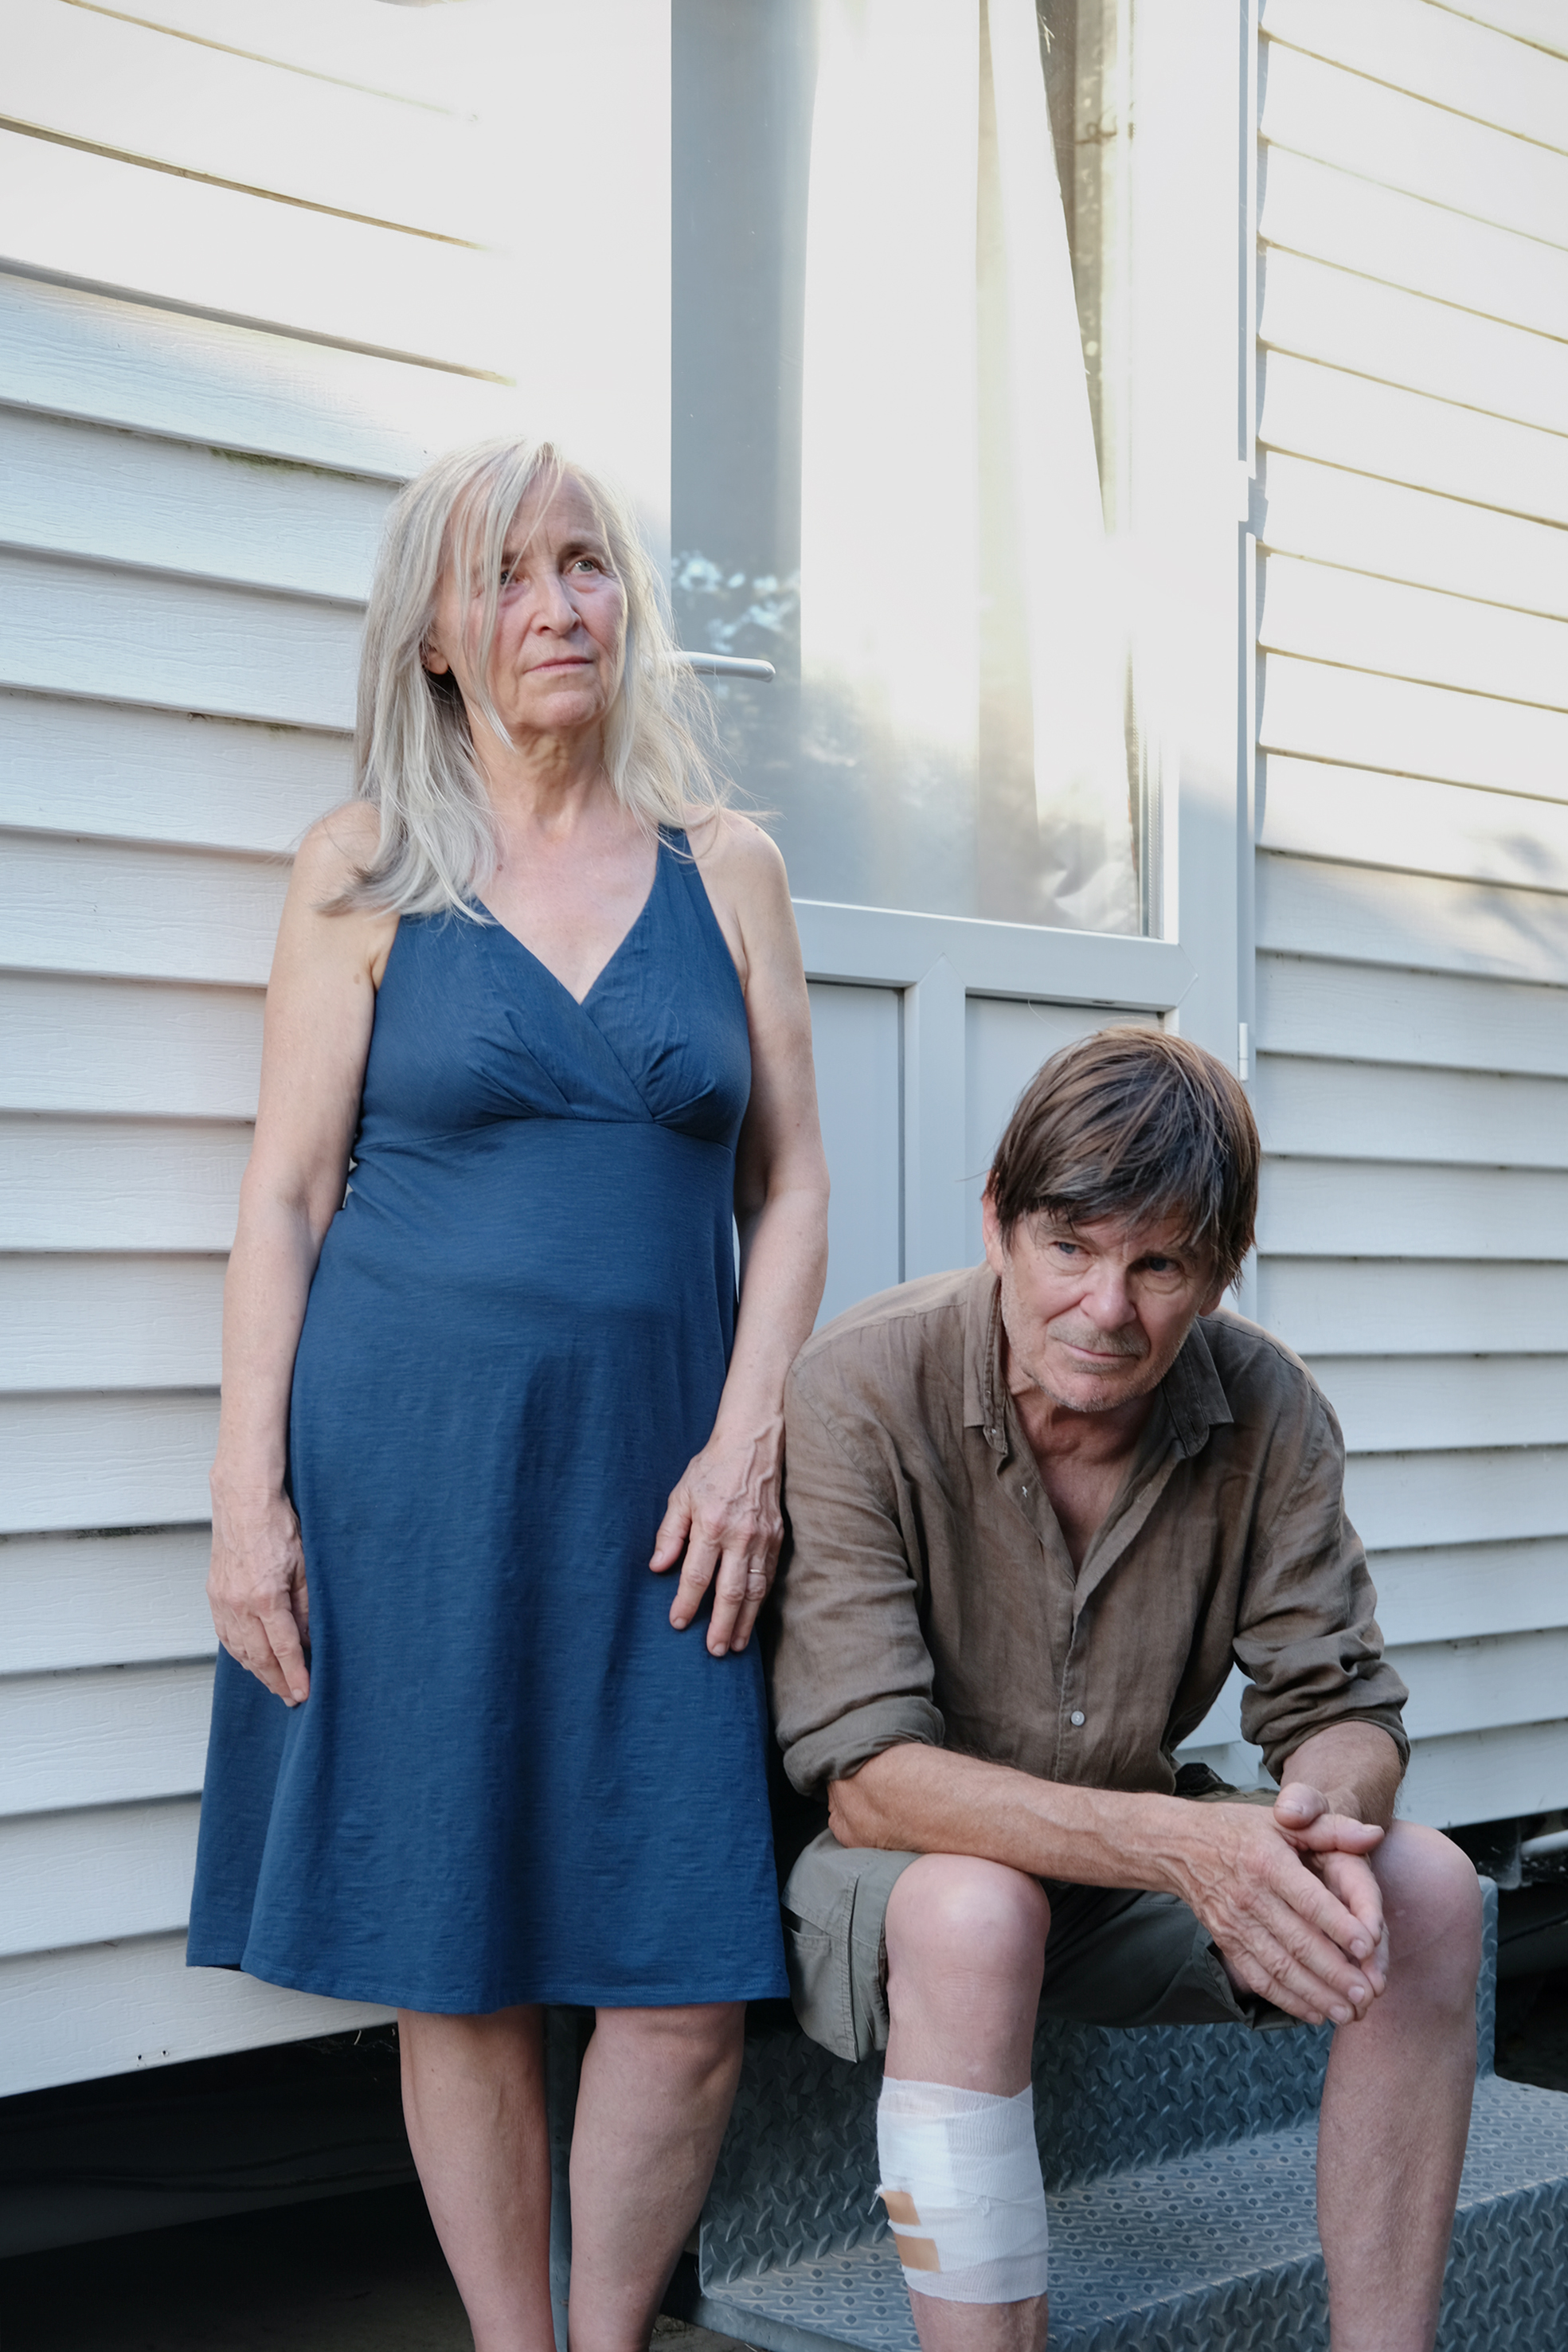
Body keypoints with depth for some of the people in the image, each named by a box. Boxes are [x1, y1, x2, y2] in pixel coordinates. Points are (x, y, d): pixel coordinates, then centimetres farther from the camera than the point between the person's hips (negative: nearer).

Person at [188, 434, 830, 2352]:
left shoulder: (725, 866, 10)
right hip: (410, 1464, -1)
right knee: (458, 1973, 4)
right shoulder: (368, 868, 4)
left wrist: (747, 1440, -3)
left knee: (690, 1975, -3)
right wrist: (247, 1496, -4)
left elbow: (789, 1181, 10)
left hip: (655, 1475, 2)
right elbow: (286, 1191, 2)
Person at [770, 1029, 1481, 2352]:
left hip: (1125, 1873, 4)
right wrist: (1168, 1841, -42)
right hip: (885, 1887, -4)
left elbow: (1340, 1706, -8)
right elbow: (863, 1779, -27)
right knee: (976, 1909, -37)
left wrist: (1325, 1821, -34)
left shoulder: (1265, 1410, -10)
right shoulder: (862, 1392, -22)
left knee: (1426, 1889, -18)